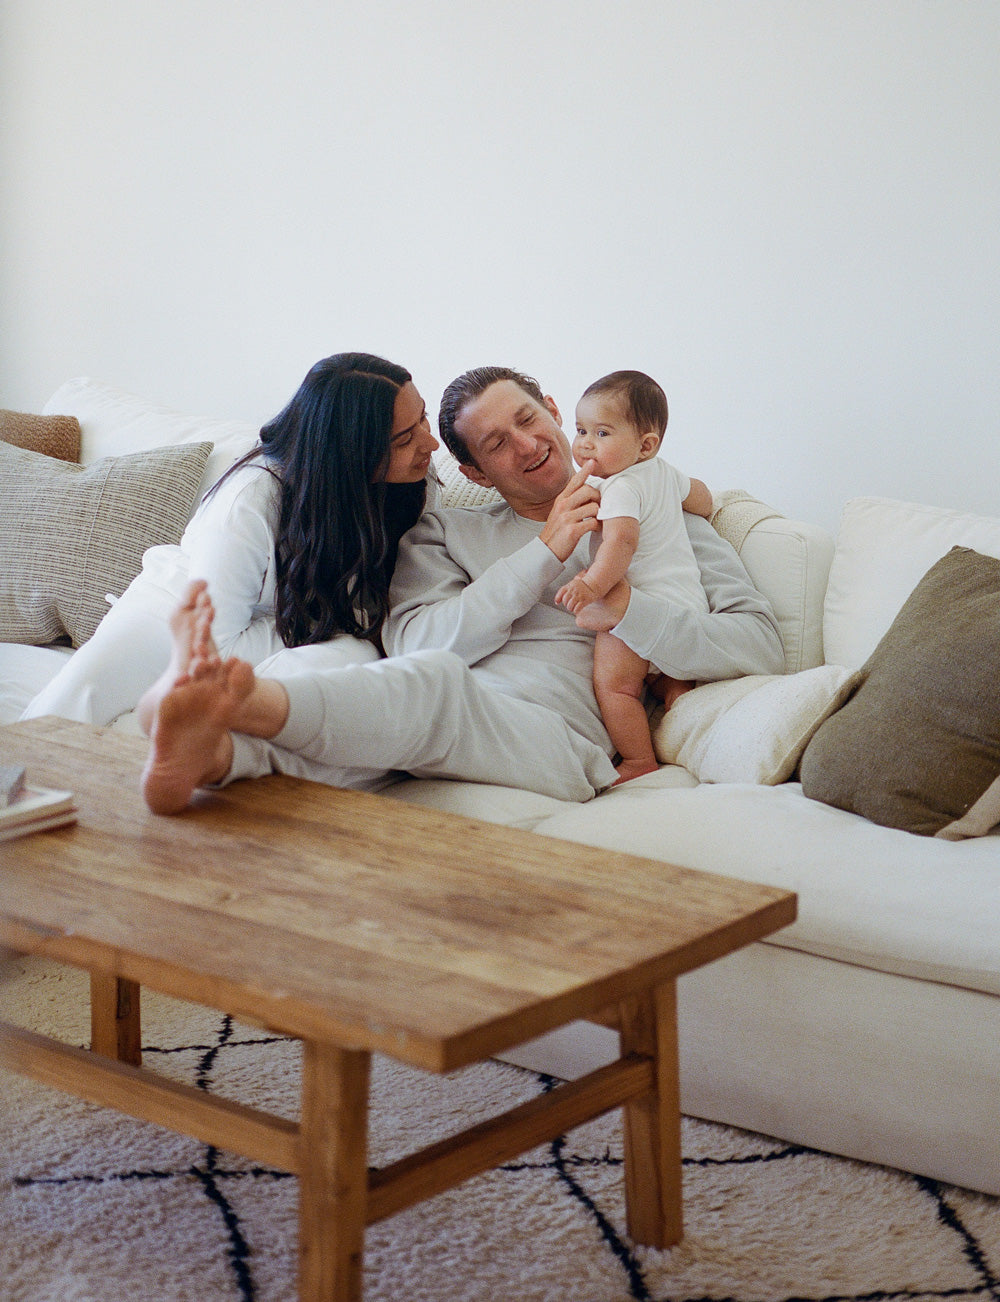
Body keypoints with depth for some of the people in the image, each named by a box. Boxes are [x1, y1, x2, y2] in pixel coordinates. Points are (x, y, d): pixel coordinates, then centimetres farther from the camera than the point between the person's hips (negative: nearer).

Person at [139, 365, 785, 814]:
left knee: (432, 682, -38)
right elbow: (417, 639, 5)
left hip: (556, 736, -2)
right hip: (428, 733, 3)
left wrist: (624, 608, -4)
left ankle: (242, 697, -64)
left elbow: (761, 646, 10)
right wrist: (545, 553, 0)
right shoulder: (443, 530, 27)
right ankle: (210, 754, -65)